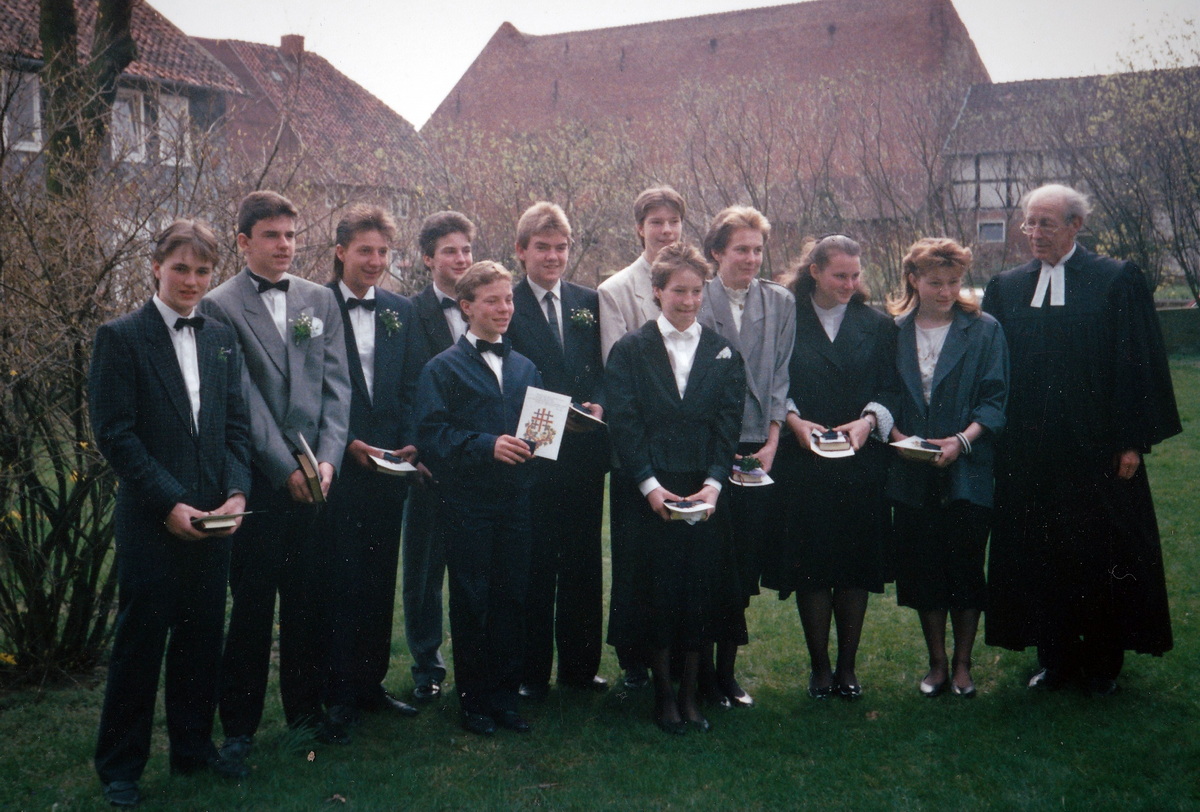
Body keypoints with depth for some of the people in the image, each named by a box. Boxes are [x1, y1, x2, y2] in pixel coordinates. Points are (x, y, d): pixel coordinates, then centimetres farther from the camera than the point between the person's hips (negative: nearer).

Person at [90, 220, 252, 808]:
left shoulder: (222, 340, 10)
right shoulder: (122, 338, -5)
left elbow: (235, 425, 10)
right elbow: (115, 433, -10)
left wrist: (236, 492, -5)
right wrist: (169, 504, -14)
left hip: (212, 518, 5)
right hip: (151, 520, -5)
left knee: (202, 638, 12)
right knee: (140, 640, 4)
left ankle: (193, 747, 27)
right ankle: (120, 765, 18)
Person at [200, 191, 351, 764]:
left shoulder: (320, 300, 10)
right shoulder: (220, 307, -3)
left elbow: (336, 386, 6)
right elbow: (242, 399, -8)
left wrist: (328, 459, -6)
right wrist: (285, 468, -10)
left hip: (317, 476, 4)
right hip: (257, 478, -3)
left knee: (309, 600, 10)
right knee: (251, 604, 4)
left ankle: (305, 712, 24)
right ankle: (239, 726, 17)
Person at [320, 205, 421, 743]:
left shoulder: (399, 311, 10)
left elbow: (411, 385, 10)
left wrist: (410, 441, -4)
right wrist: (346, 444, -13)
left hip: (388, 466, 5)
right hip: (337, 467, -5)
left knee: (380, 581, 12)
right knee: (340, 582, -1)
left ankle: (371, 683, 24)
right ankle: (339, 696, 9)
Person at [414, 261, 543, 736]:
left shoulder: (524, 368, 14)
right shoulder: (444, 368, -2)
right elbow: (431, 435, -11)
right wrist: (487, 445, -22)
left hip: (516, 499, 4)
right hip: (466, 502, -4)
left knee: (512, 599, 8)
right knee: (471, 603, 5)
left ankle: (504, 695, 20)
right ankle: (473, 699, 17)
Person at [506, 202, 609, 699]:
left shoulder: (588, 302, 11)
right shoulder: (505, 305, -1)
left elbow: (602, 367, 12)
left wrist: (597, 404, -6)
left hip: (584, 452, 4)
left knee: (583, 560, 12)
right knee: (533, 564, 3)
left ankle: (579, 664, 25)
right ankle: (531, 672, 14)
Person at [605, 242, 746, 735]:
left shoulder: (723, 354, 9)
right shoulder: (630, 351, 3)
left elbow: (728, 424, 2)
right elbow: (624, 423, -5)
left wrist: (712, 484, -11)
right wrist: (651, 486, -14)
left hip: (705, 495, 2)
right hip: (651, 494, -2)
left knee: (702, 592, 5)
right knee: (654, 593, 3)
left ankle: (690, 693, 19)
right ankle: (663, 691, 18)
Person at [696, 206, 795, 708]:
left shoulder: (780, 303, 8)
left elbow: (780, 377, 7)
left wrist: (771, 444, -2)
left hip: (759, 449, 3)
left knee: (744, 562, 7)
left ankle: (726, 668, 18)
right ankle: (699, 667, 15)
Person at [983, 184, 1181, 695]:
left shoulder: (1118, 281, -2)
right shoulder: (1004, 288, 8)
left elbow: (1139, 363, -4)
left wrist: (1133, 441, -9)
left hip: (1096, 450, -3)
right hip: (1027, 456, 3)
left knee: (1102, 556, 6)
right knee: (1039, 555, 9)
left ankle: (1103, 662, 22)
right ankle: (1056, 658, 22)